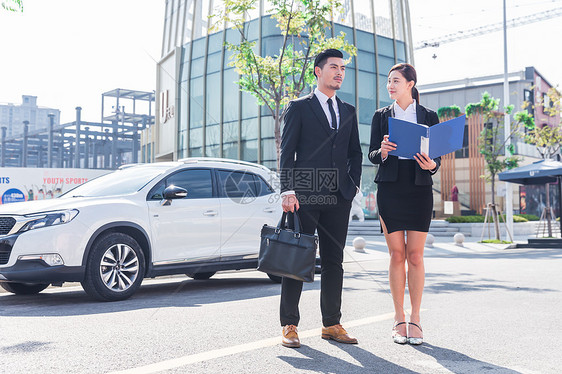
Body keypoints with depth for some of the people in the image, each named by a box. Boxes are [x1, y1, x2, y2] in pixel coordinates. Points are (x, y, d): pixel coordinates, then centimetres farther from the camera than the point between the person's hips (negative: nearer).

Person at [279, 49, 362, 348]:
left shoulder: (348, 112, 18)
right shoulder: (298, 107, 4)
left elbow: (355, 152, 20)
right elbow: (287, 152, -2)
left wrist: (353, 184, 5)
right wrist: (288, 190, -11)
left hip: (339, 197, 5)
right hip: (305, 196, -4)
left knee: (334, 262, 8)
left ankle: (331, 324, 17)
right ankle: (289, 325, 7)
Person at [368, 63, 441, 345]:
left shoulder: (429, 116, 10)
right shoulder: (382, 116, 11)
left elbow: (437, 156, 7)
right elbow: (372, 154, 6)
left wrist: (431, 165, -16)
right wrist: (383, 152, -16)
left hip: (419, 187, 0)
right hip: (390, 187, 0)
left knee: (415, 255, -2)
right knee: (397, 255, 0)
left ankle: (415, 319, 9)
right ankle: (399, 319, 11)